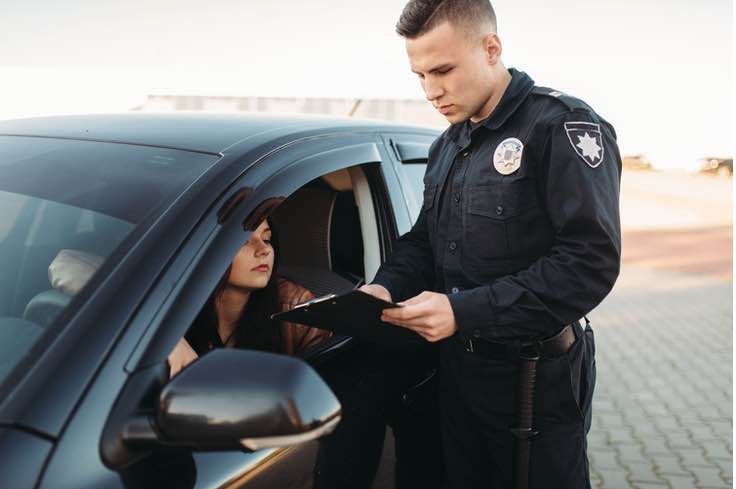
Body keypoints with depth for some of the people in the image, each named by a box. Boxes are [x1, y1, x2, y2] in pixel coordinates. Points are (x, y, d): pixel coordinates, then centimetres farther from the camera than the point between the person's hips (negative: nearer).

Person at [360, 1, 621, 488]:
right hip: (457, 370, 7)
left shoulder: (562, 127, -15)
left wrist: (464, 311, -27)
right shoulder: (447, 147, 10)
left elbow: (592, 261, -24)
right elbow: (422, 242, 15)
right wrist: (385, 288, -7)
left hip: (535, 378, -7)